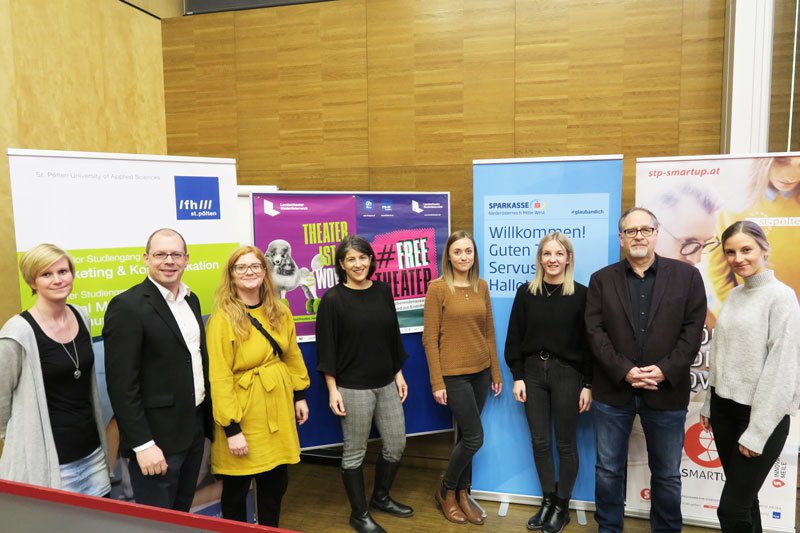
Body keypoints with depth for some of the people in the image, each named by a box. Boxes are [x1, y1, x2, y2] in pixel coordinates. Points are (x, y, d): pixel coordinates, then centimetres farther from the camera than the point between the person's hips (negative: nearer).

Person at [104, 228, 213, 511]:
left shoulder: (191, 299, 8)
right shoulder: (127, 306, -16)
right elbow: (122, 384, -18)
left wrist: (207, 419, 13)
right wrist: (142, 444, -19)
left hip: (195, 429, 7)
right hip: (157, 437, -7)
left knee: (182, 513, 21)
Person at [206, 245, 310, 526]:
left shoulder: (279, 312, 3)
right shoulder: (222, 319, -15)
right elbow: (219, 378, -16)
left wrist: (300, 395, 12)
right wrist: (231, 428, -17)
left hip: (278, 406, 5)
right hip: (243, 411, -5)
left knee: (276, 482, 16)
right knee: (236, 488, 11)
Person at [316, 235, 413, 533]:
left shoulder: (382, 291, 4)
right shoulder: (332, 299, -11)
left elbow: (393, 335, 10)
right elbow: (326, 347, -10)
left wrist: (398, 374, 10)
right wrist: (332, 390, -12)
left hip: (386, 384, 6)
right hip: (353, 388, -5)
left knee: (396, 444, 14)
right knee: (355, 452, 8)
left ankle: (380, 497, 39)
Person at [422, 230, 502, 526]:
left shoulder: (481, 286, 6)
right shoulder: (437, 288, -10)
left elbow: (489, 332, 11)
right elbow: (429, 338, -10)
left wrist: (496, 371, 11)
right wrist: (437, 382, -12)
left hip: (480, 371, 5)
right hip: (454, 374, -5)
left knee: (465, 436, 14)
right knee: (474, 437, -2)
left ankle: (462, 493, 32)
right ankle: (445, 490, 22)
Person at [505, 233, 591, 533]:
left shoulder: (580, 295, -5)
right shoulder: (526, 292, 2)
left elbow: (589, 342, -4)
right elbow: (514, 338, 4)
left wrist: (588, 384, -6)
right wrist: (517, 377, 0)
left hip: (567, 373, -2)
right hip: (533, 372, 3)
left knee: (566, 444, 9)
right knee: (540, 442, 11)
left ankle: (562, 506, 26)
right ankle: (547, 501, 28)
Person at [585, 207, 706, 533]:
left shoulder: (686, 276, 2)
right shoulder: (601, 279, 3)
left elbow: (693, 330, -3)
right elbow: (594, 331, -4)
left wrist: (665, 370, -14)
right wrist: (624, 371, -14)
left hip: (666, 391, 0)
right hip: (613, 389, 1)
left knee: (667, 475, 14)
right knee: (608, 469, 12)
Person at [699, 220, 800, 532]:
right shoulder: (733, 295, 8)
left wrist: (757, 430, -16)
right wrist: (710, 404, 14)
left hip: (762, 415, -6)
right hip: (725, 408, 6)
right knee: (743, 497, 16)